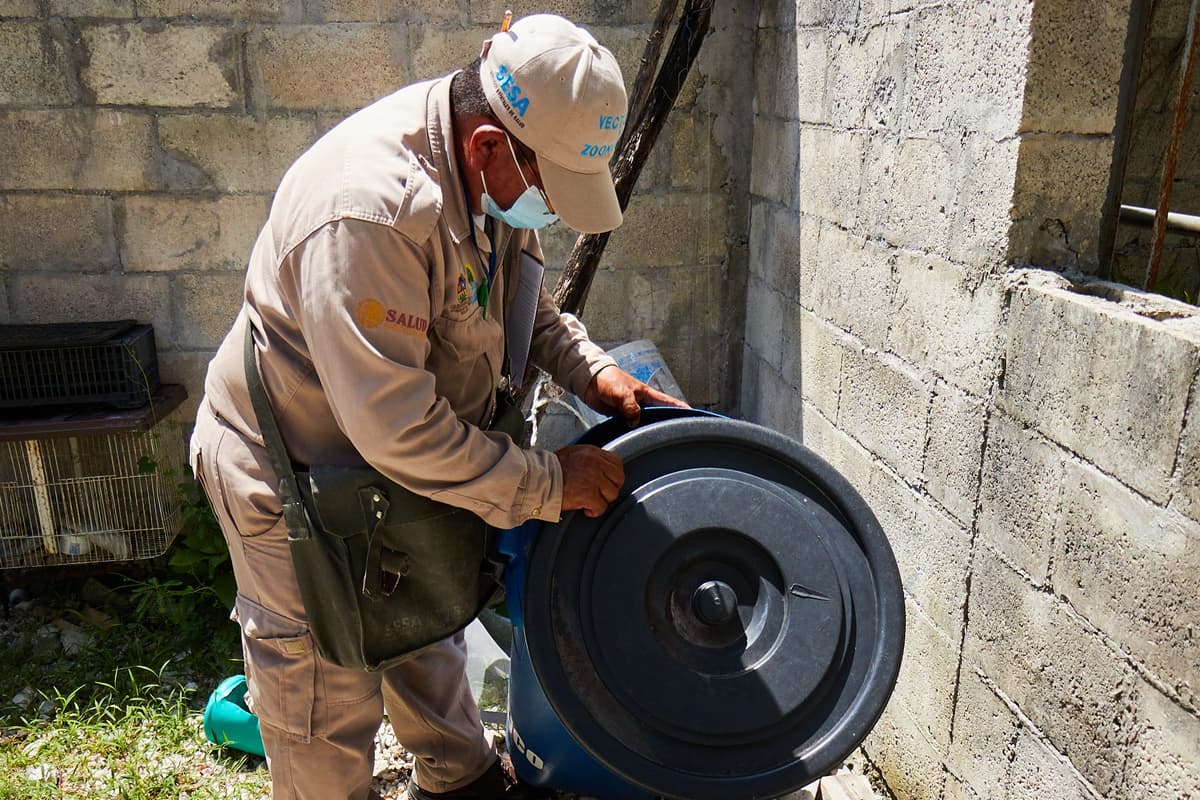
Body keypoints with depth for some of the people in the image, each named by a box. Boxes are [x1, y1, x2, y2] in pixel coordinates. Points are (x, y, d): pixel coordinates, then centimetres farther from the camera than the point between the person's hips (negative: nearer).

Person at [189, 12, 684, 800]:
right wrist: (547, 484, -26)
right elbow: (395, 424, -36)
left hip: (403, 453, 9)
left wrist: (593, 371, -8)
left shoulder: (494, 167, -10)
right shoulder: (370, 209, -38)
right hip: (293, 476, -8)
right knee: (327, 691, 9)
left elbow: (524, 299, 8)